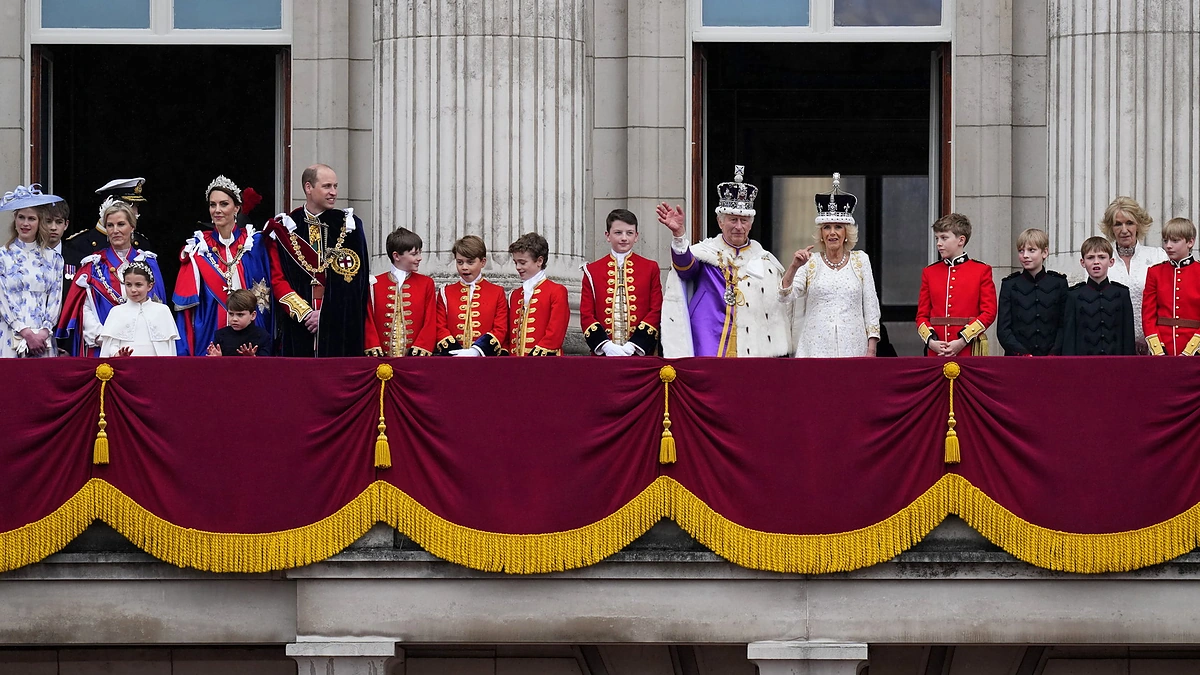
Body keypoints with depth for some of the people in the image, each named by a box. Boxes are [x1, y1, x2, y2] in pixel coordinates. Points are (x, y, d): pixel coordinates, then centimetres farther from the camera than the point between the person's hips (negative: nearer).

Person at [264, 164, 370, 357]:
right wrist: (304, 312, -10)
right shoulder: (283, 228, 7)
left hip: (339, 328, 0)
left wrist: (325, 316, -9)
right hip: (297, 327, 0)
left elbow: (354, 281, 1)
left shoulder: (349, 225, 7)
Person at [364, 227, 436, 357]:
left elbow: (430, 322, 3)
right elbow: (368, 321, 5)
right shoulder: (375, 284, 8)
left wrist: (420, 348, -9)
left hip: (414, 356, 0)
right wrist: (373, 348, -7)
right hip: (383, 357, 0)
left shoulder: (426, 284, 8)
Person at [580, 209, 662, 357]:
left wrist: (635, 345, -10)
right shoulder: (592, 271, 9)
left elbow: (656, 311, 2)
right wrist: (605, 345, -11)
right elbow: (586, 314, 5)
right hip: (603, 354, 0)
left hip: (641, 352, 0)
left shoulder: (650, 268, 7)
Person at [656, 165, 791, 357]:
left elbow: (778, 312, 17)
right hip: (710, 347, -2)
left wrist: (780, 355, 10)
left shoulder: (765, 261, 14)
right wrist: (678, 234, -37)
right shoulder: (705, 252, 6)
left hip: (754, 349, 2)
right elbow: (685, 266, -17)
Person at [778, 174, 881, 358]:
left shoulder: (860, 260, 10)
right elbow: (785, 296, -3)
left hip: (852, 348, 1)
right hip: (816, 349, 0)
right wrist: (794, 267, -19)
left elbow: (870, 306, 9)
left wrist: (871, 349, 1)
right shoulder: (810, 263, 7)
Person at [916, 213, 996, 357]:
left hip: (969, 350, -2)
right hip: (936, 351, 2)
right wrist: (930, 341, -8)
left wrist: (962, 341, -12)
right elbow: (922, 315, 11)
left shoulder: (981, 271, 3)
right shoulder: (929, 272, 12)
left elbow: (989, 313, -3)